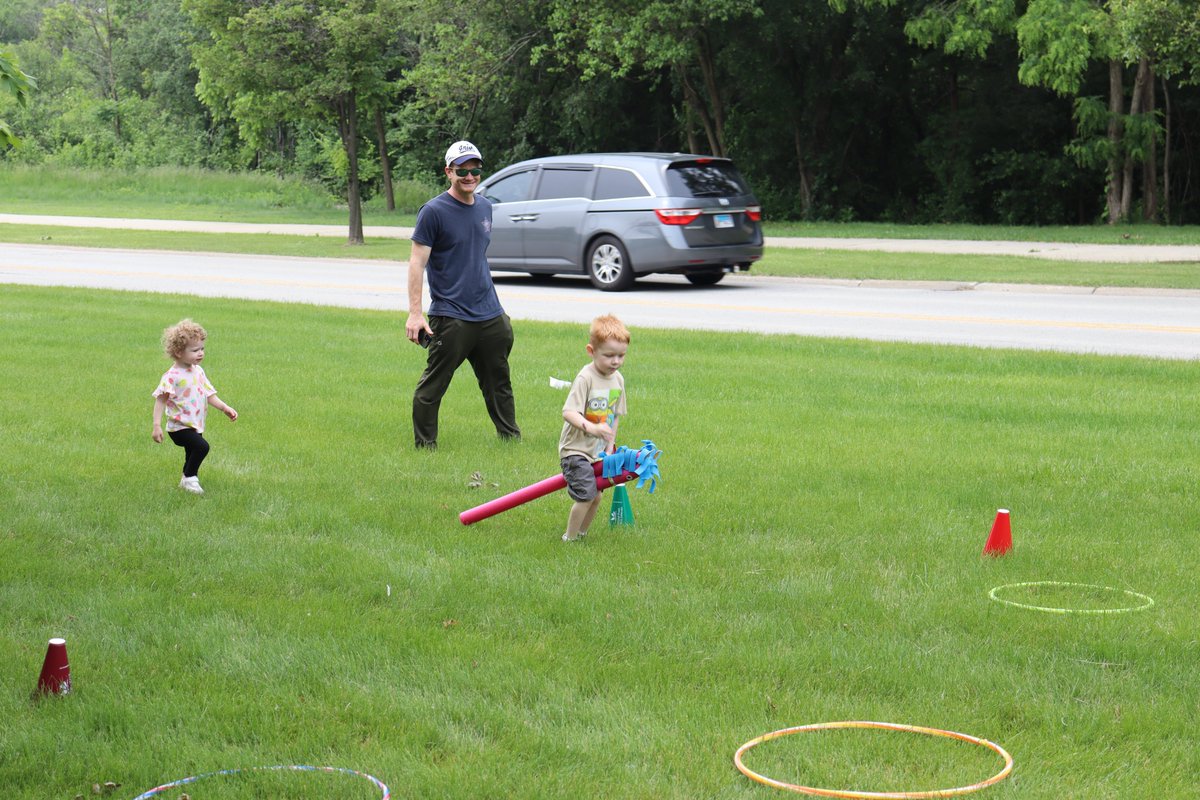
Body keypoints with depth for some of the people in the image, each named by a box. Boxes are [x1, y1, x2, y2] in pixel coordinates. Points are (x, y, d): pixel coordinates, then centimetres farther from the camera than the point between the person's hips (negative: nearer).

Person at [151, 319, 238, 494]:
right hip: (180, 427, -8)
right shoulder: (172, 376, -18)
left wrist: (225, 408, -2)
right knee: (202, 446, -24)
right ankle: (190, 478, -8)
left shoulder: (198, 371, 7)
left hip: (195, 426, 8)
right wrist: (157, 425, -22)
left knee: (193, 456, 19)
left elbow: (209, 394, 12)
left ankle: (187, 480, 40)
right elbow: (161, 400, -16)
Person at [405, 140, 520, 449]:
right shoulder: (433, 211, -9)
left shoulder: (485, 207, 12)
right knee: (432, 386, -2)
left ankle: (511, 438, 23)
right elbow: (417, 264, -10)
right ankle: (425, 447, 8)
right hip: (450, 317, -6)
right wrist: (415, 313, -17)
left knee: (499, 383, 14)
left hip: (490, 315, 7)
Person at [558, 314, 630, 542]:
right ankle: (569, 538, 4)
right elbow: (569, 412, -30)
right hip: (576, 449, -7)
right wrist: (592, 428, -45)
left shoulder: (618, 379, 2)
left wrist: (610, 448, 7)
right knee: (586, 495, -13)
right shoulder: (585, 378, -21)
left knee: (596, 496, 11)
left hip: (598, 452, 7)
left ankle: (581, 533, 29)